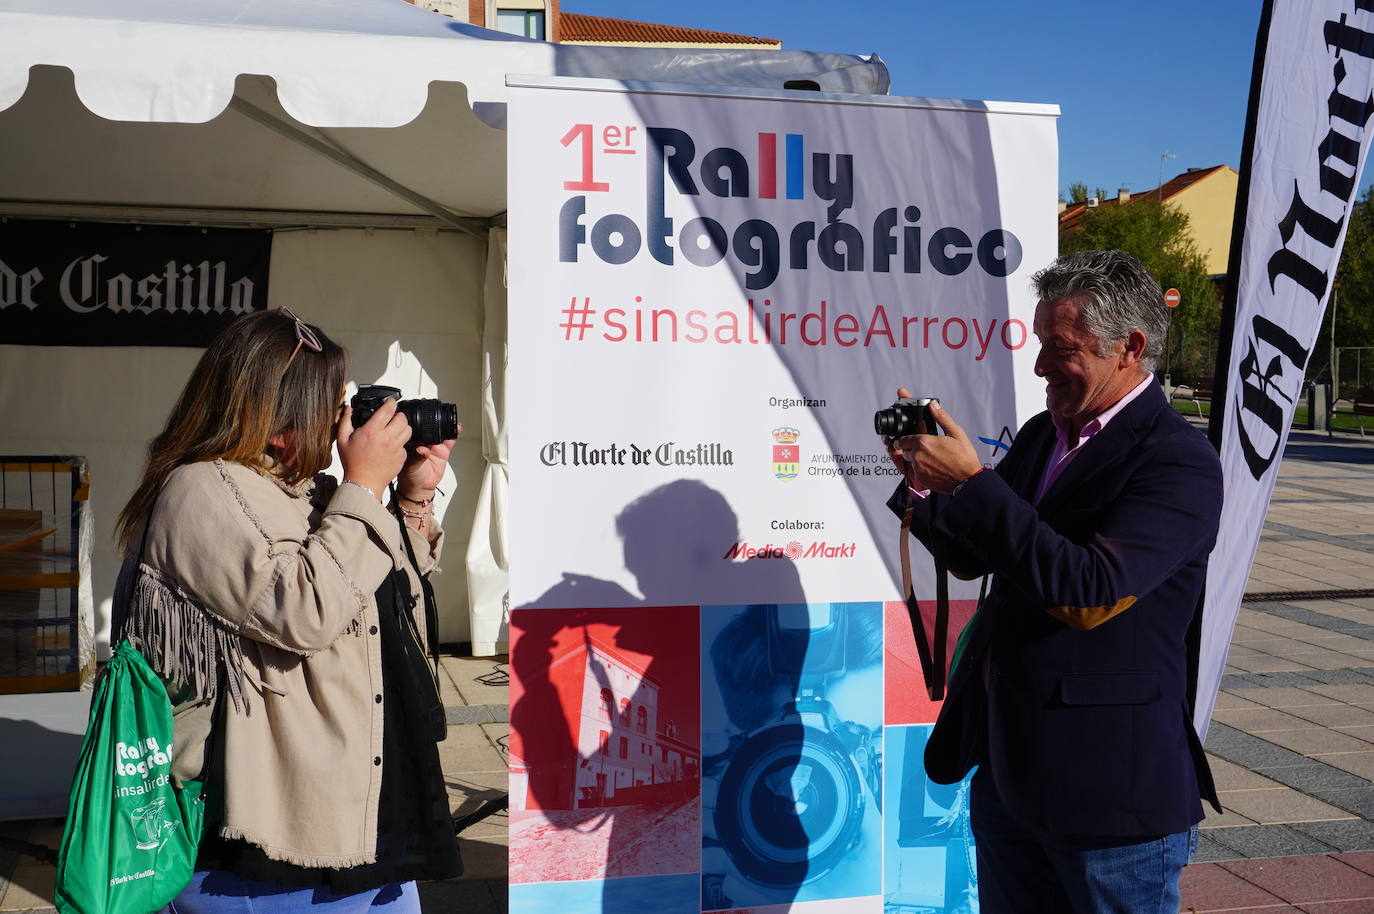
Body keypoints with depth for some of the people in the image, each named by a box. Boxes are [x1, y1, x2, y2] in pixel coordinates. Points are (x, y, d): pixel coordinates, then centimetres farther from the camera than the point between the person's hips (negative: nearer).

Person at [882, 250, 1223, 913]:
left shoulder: (1179, 462, -16)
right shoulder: (1042, 434, 8)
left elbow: (1089, 591, -27)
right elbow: (973, 560, 13)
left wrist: (969, 481, -27)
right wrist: (925, 479, -5)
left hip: (1108, 783, -7)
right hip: (1005, 762, 8)